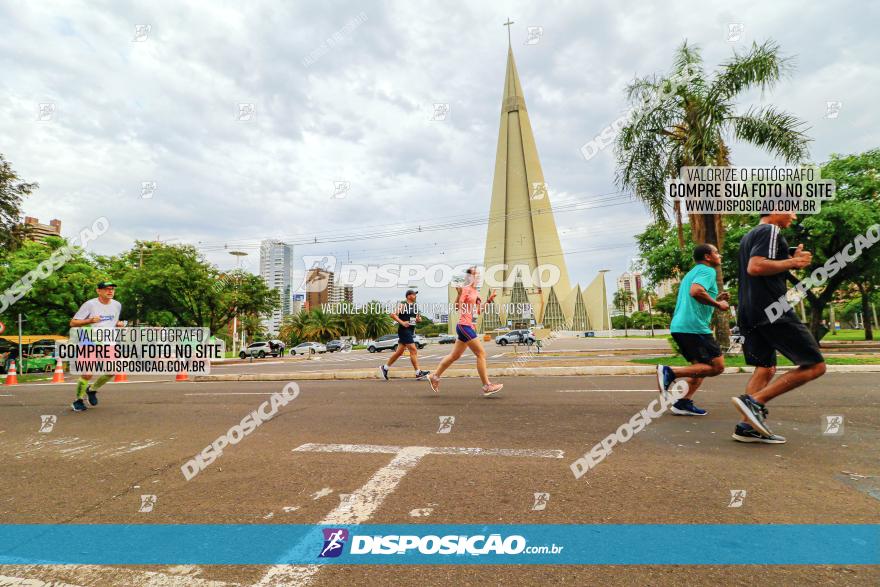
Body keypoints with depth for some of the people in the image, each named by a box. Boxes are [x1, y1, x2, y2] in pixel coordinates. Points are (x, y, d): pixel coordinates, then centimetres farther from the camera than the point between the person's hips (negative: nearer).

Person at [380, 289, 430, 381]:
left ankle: (384, 368, 24)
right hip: (404, 330, -9)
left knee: (399, 352, 12)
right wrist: (402, 322, -25)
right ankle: (418, 373, -7)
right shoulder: (402, 305, -9)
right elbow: (393, 315, -17)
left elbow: (418, 317, 26)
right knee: (413, 350, -11)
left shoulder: (415, 306, 15)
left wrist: (419, 319, 3)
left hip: (411, 331, 9)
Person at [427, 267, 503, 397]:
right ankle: (487, 386, -7)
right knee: (481, 353, -11)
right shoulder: (465, 289, -8)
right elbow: (457, 306, -13)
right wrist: (459, 294, -27)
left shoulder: (475, 292, 17)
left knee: (455, 355, 15)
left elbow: (478, 311, 22)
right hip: (464, 325, -10)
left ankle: (434, 376, 26)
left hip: (469, 326, 10)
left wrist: (489, 300, 16)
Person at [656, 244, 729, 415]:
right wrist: (718, 304, -12)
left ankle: (684, 403, 8)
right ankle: (671, 372, -15)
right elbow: (696, 291, -25)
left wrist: (716, 299, 23)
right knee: (717, 366, -5)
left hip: (679, 327, 10)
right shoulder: (707, 270, -4)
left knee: (702, 366, 15)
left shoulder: (692, 272, 26)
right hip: (694, 327, -10)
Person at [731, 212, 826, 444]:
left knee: (765, 368, 12)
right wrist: (792, 263, -11)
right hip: (773, 310, -10)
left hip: (749, 312, 10)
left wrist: (791, 260, 22)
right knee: (815, 366, -4)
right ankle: (754, 401, -14)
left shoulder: (749, 236, 24)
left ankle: (747, 426, 7)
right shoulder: (771, 231, -6)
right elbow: (755, 267, -22)